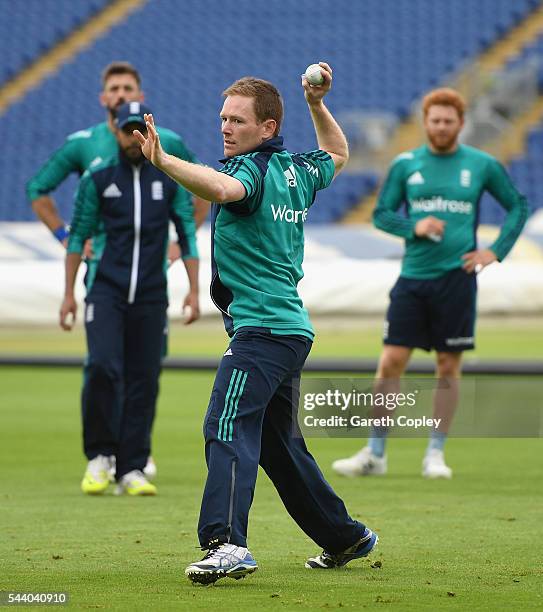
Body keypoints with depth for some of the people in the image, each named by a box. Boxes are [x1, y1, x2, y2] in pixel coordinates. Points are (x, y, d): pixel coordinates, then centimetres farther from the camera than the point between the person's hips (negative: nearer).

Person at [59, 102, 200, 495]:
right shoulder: (98, 179, 4)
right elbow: (78, 236, 8)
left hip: (151, 296, 2)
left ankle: (132, 470, 7)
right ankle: (99, 455, -3)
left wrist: (194, 290, 0)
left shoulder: (169, 179, 7)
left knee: (144, 381, 1)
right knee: (103, 366, -19)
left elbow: (187, 234, 9)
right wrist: (69, 294, 4)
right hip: (106, 291, -2)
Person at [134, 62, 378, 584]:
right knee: (280, 445, 22)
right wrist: (317, 105, 33)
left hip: (259, 327, -10)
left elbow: (223, 188, -36)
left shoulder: (253, 170, -11)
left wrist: (163, 161, -47)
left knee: (227, 429, -23)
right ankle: (346, 538, 33)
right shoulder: (296, 170, 14)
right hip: (292, 329, 10)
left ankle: (226, 543, -39)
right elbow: (337, 155, 36)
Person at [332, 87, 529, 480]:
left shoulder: (483, 165, 4)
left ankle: (436, 454, 13)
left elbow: (519, 205, 13)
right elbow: (381, 213, 9)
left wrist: (496, 252, 2)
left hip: (457, 276, -1)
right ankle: (375, 454, 4)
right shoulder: (405, 165, 6)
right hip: (413, 275, 1)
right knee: (391, 361, -4)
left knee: (449, 365, 3)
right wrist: (413, 227, -10)